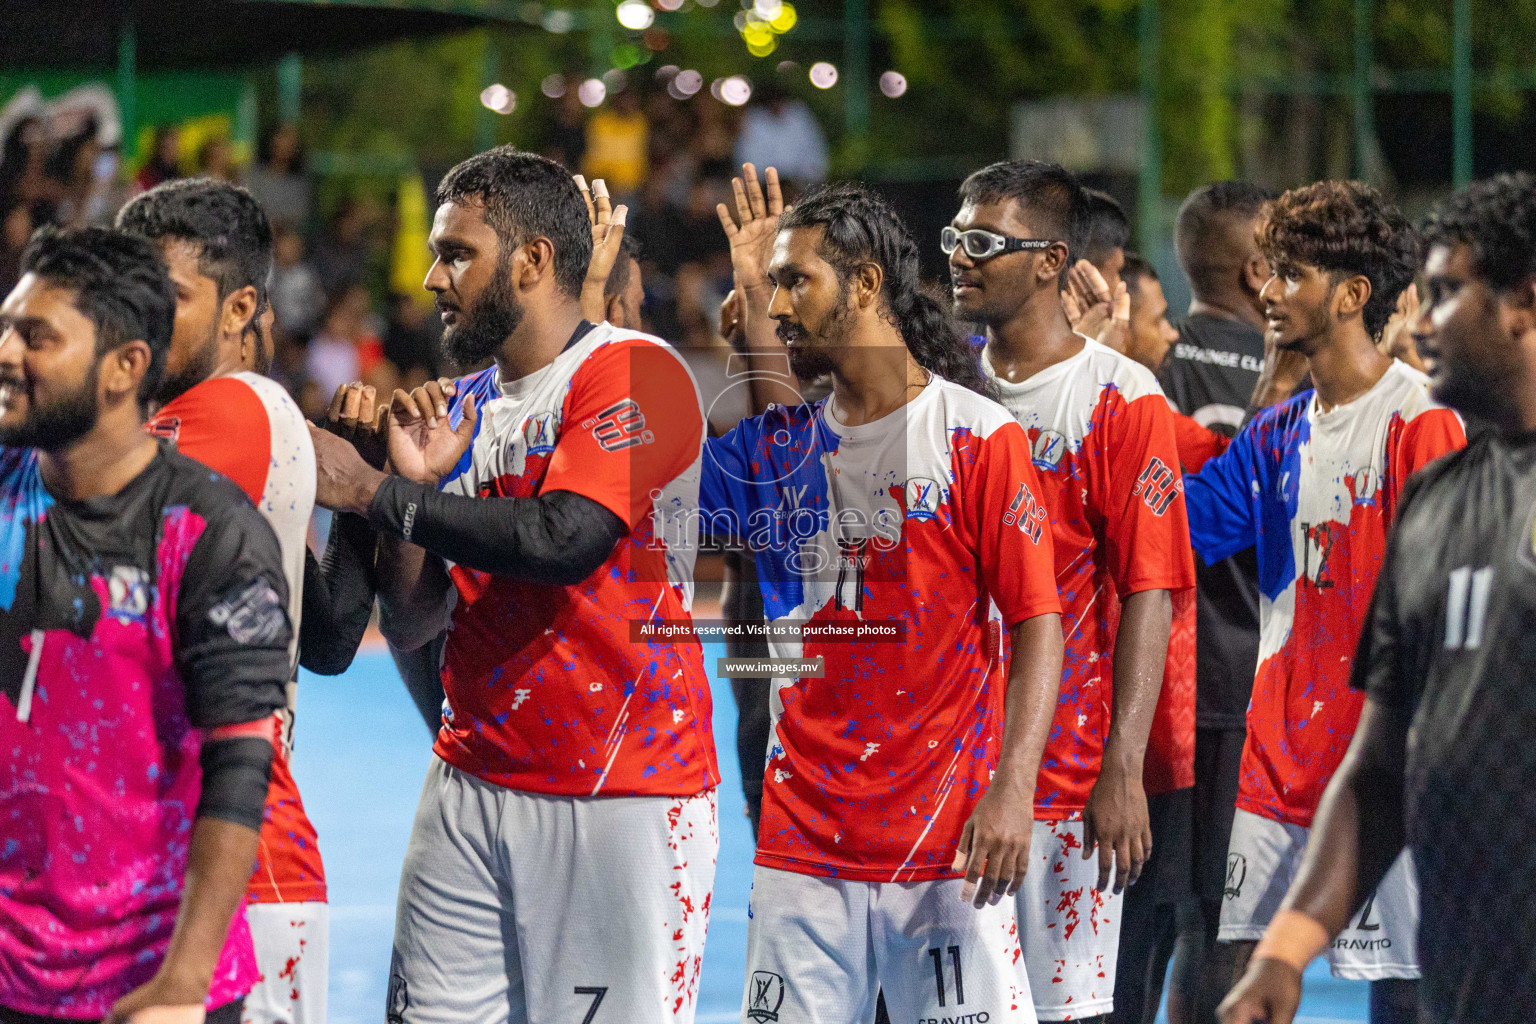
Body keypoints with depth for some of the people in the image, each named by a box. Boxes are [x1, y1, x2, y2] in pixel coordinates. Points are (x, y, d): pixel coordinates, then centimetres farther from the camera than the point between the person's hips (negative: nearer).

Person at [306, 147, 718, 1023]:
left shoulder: (634, 375, -8)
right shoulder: (464, 408, 15)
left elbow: (565, 538, -24)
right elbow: (409, 625, 15)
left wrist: (375, 494, -14)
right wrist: (414, 482, -2)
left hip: (623, 795, -7)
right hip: (473, 786, 7)